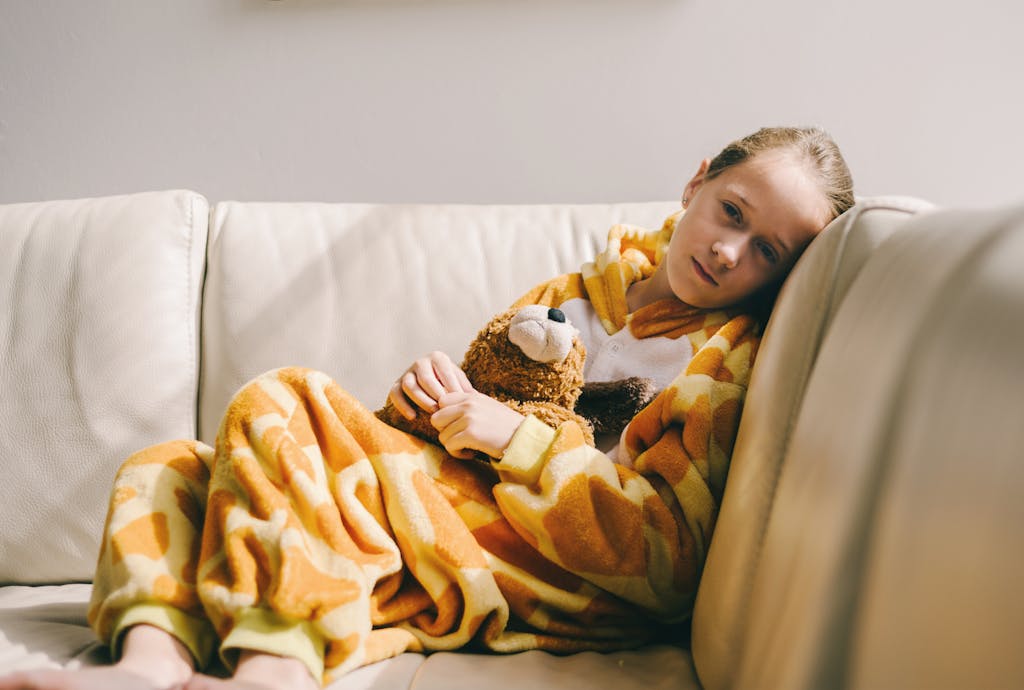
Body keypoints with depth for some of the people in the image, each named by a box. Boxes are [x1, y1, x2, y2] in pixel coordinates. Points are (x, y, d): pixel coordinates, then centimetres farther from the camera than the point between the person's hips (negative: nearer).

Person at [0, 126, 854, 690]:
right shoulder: (580, 289, 18)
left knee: (285, 404, -21)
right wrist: (432, 392, -3)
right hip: (447, 516, 8)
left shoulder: (732, 362, -3)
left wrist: (514, 437, -13)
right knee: (170, 469, 3)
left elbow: (662, 555, -15)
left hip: (556, 577, -8)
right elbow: (465, 414, 22)